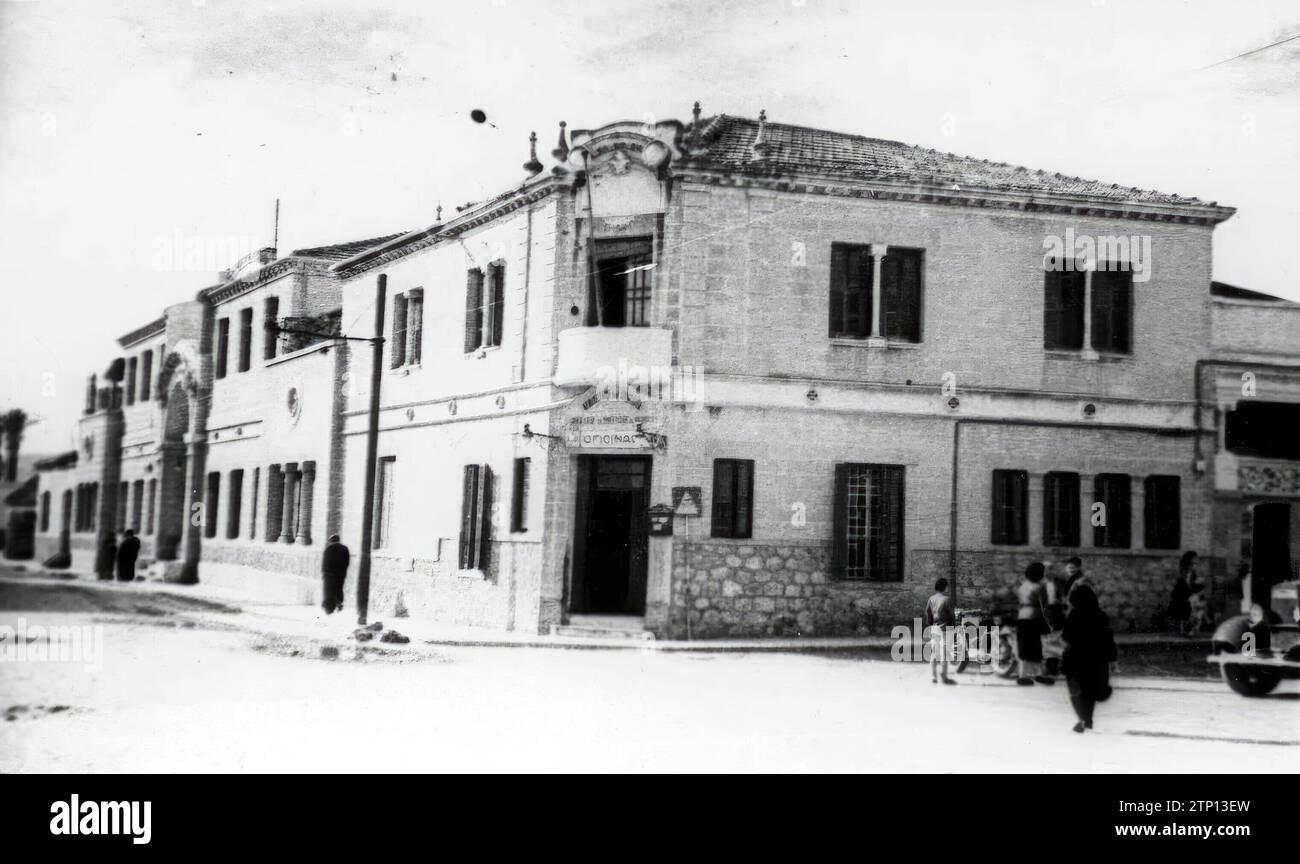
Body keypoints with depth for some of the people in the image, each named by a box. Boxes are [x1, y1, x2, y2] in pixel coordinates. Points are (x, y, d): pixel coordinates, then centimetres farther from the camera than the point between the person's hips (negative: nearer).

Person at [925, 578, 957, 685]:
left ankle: (933, 677, 9)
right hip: (945, 628, -6)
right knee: (945, 653, -1)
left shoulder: (931, 599, 6)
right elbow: (951, 615, -7)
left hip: (934, 628, 6)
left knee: (934, 653, 9)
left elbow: (927, 614, 10)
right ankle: (944, 677, -1)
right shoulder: (947, 599, -12)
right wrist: (955, 625, 6)